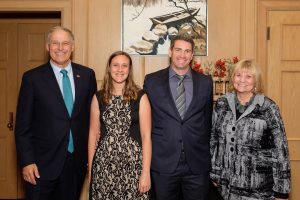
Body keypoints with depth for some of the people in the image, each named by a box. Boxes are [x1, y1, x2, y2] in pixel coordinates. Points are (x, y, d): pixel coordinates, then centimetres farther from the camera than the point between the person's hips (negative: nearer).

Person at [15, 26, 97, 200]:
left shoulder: (87, 75, 3)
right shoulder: (32, 78, -4)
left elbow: (93, 115, 7)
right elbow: (23, 125, -4)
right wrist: (27, 162, -9)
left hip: (77, 160, 3)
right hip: (43, 162, -2)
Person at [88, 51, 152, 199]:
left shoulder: (140, 97, -3)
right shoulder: (98, 98, 4)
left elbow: (146, 136, -5)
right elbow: (93, 134, 7)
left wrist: (146, 173, -9)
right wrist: (90, 168, 6)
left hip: (132, 165, -1)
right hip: (103, 165, 2)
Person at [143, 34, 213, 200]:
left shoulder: (205, 82, 5)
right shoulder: (152, 81, 1)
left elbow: (208, 120, 10)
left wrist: (207, 154, 9)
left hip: (197, 163, 1)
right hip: (163, 162, -1)